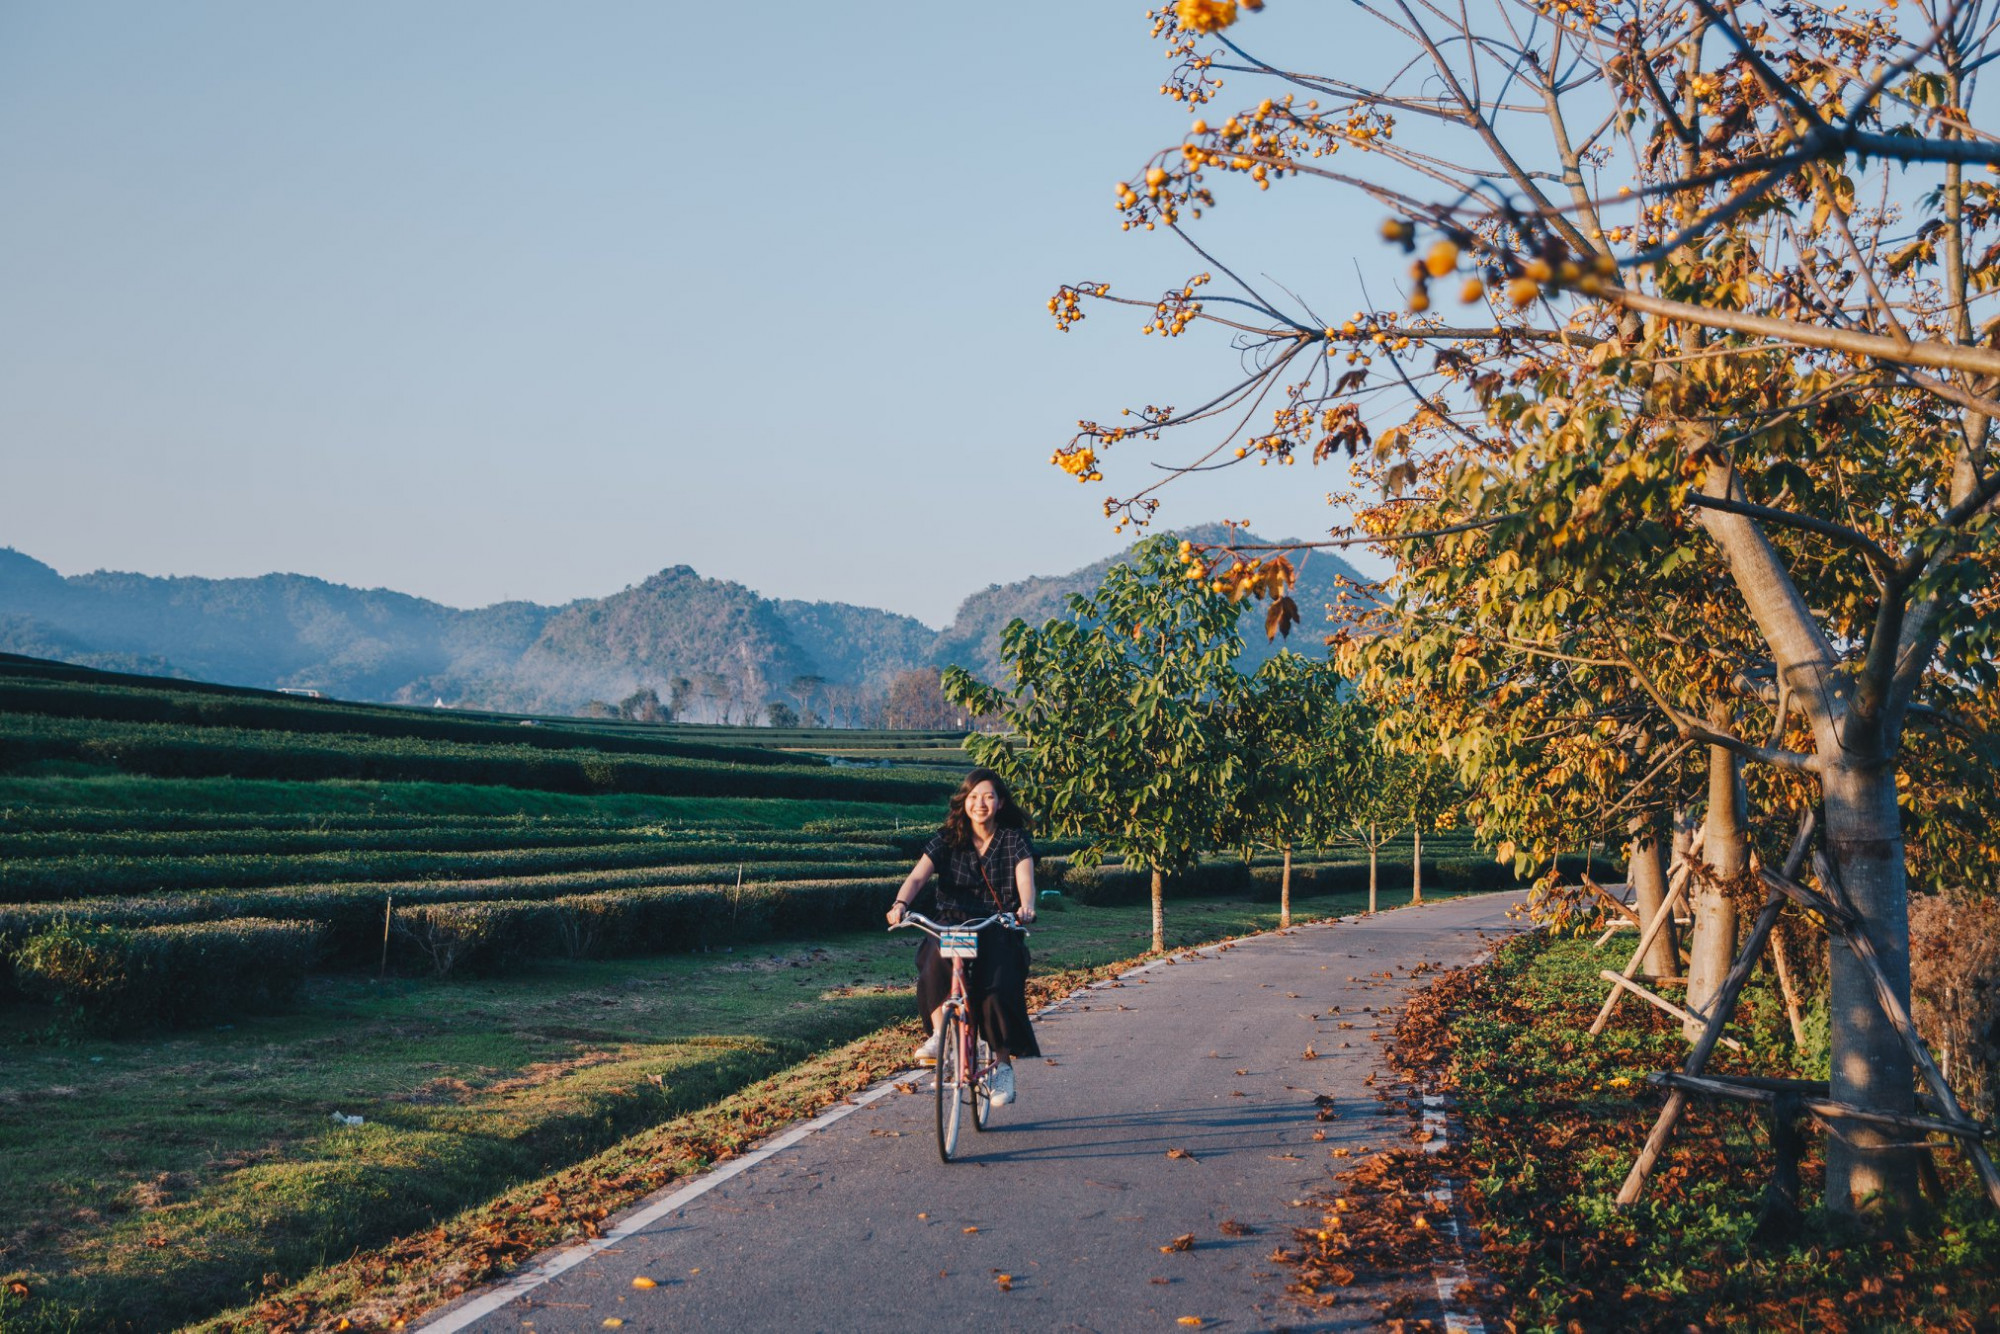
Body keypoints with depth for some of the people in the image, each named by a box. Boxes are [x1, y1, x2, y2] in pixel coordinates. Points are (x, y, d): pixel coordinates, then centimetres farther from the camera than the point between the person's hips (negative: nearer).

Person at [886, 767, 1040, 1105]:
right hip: (951, 924, 1)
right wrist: (901, 904, -32)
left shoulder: (1015, 839, 3)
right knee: (936, 957, -35)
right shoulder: (947, 840, 5)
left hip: (998, 929, -1)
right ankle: (939, 1035, -28)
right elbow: (918, 877, -10)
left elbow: (1025, 879, -12)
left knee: (998, 989, -25)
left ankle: (1003, 1064, -5)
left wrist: (1026, 907, -36)